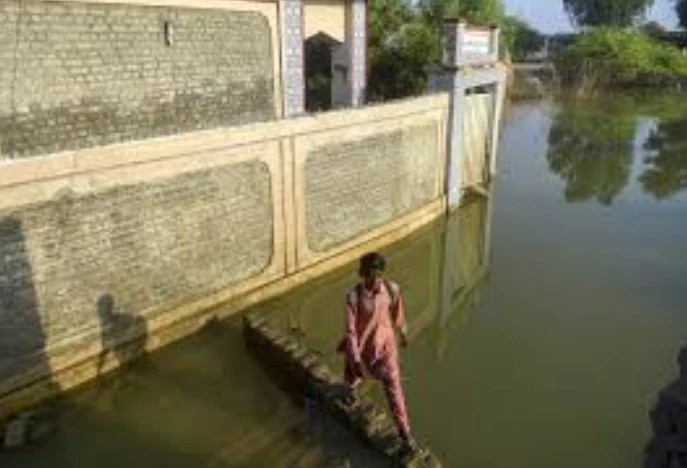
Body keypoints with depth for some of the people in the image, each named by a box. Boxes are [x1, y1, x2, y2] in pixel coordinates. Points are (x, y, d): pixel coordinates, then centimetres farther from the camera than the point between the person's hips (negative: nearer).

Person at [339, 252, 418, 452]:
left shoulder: (392, 289, -21)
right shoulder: (354, 296, -27)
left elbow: (398, 315, -1)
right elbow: (350, 329, -21)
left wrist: (403, 335, 14)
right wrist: (355, 359, -22)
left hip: (385, 347, 1)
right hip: (361, 347, -1)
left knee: (394, 390, 10)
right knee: (353, 378, 22)